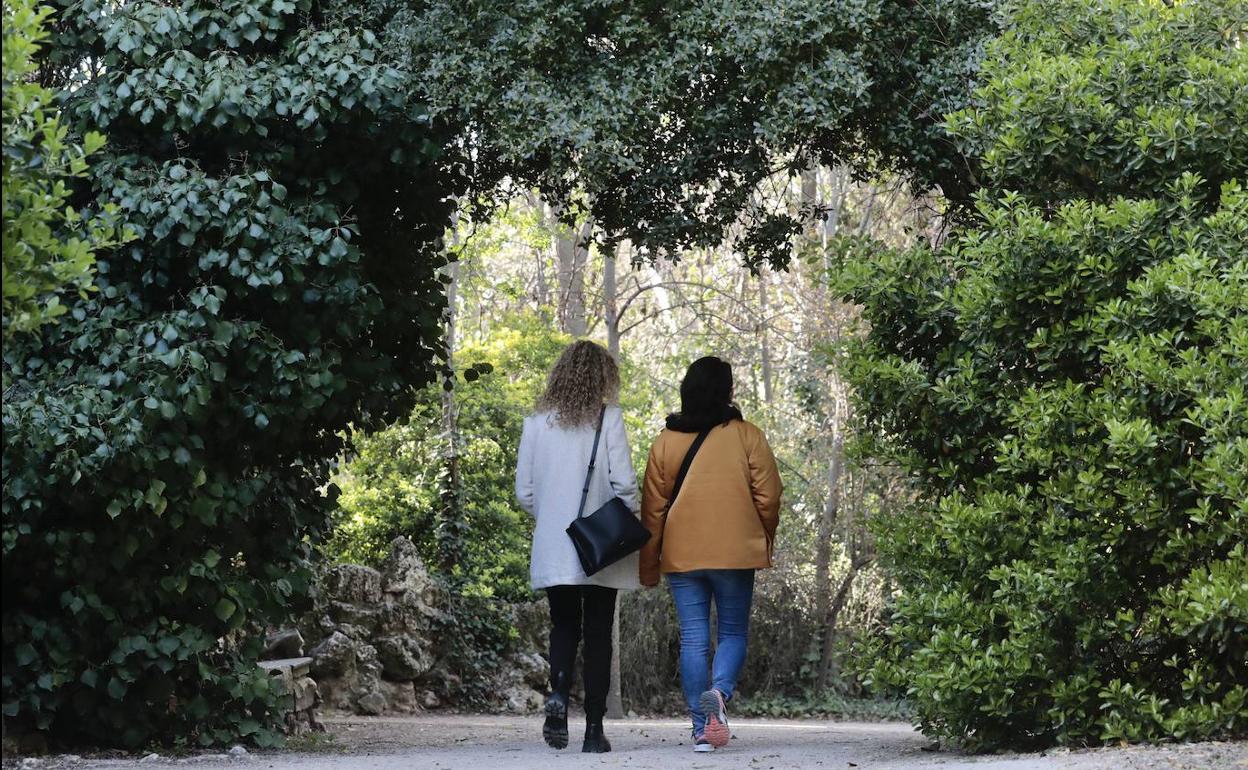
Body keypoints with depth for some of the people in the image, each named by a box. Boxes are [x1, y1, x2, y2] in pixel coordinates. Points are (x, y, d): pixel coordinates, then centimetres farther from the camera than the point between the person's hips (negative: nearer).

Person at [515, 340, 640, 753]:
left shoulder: (537, 422, 2)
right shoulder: (607, 418, -7)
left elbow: (524, 491, 4)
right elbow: (624, 483, -10)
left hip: (552, 549, 2)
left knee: (564, 626, 15)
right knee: (598, 634, 7)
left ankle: (558, 692, -12)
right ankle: (594, 729, 6)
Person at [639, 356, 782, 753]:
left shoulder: (666, 441, 4)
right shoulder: (747, 436, -2)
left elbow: (653, 507, 6)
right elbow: (768, 497, -2)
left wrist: (649, 566, 13)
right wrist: (765, 542, 15)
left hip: (682, 555, 2)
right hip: (735, 552, -1)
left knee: (693, 639, 5)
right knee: (733, 631, 9)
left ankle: (701, 728, 1)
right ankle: (719, 691, -20)